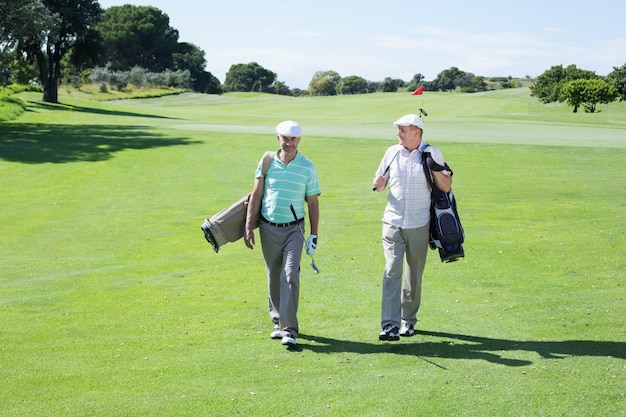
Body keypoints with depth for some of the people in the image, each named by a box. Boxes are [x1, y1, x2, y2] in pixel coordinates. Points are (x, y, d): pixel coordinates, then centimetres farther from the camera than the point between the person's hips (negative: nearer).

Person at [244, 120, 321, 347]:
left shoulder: (307, 167, -1)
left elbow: (313, 203, 4)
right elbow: (256, 196, 3)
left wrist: (314, 235, 2)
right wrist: (248, 227, -3)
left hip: (294, 228, -2)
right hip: (268, 228, 2)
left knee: (290, 275, -13)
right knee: (273, 277, 9)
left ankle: (289, 330, -14)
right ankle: (278, 322, 24)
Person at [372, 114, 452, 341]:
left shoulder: (432, 153, -2)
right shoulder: (392, 152, 7)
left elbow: (446, 187, -3)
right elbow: (380, 183, 14)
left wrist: (434, 169, -21)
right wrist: (378, 184, -9)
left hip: (419, 225, -1)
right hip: (393, 222, 1)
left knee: (414, 275, 9)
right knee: (391, 272, -10)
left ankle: (408, 320, 24)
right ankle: (390, 324, -15)